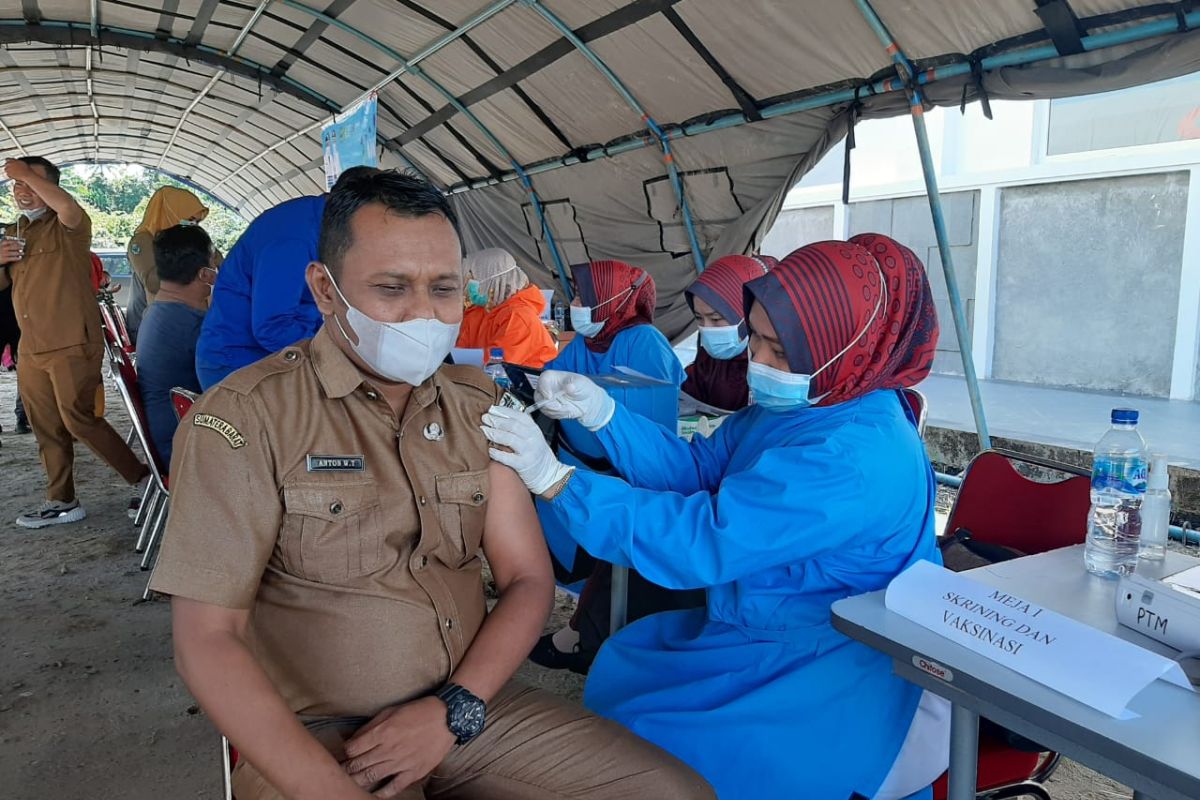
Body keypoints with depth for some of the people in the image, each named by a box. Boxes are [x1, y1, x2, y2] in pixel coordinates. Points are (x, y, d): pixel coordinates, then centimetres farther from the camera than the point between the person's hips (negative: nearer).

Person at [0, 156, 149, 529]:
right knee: (47, 429, 10)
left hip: (72, 345, -7)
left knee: (78, 418, -11)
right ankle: (61, 502, 20)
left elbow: (67, 205, -29)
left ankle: (143, 477, 3)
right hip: (31, 350, 8)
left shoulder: (67, 226, -4)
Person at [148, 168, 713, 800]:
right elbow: (208, 638, -13)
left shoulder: (478, 406, 4)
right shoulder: (246, 416, -11)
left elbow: (528, 578, 4)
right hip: (317, 736, -3)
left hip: (469, 707, 4)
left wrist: (453, 711, -10)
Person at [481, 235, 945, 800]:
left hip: (833, 663, -9)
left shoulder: (855, 457, -31)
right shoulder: (791, 405, -1)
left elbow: (700, 540, -33)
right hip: (758, 623, 9)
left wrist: (552, 477, -31)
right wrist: (601, 413, -12)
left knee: (647, 735, -10)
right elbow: (696, 469, 1)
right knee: (621, 664, 14)